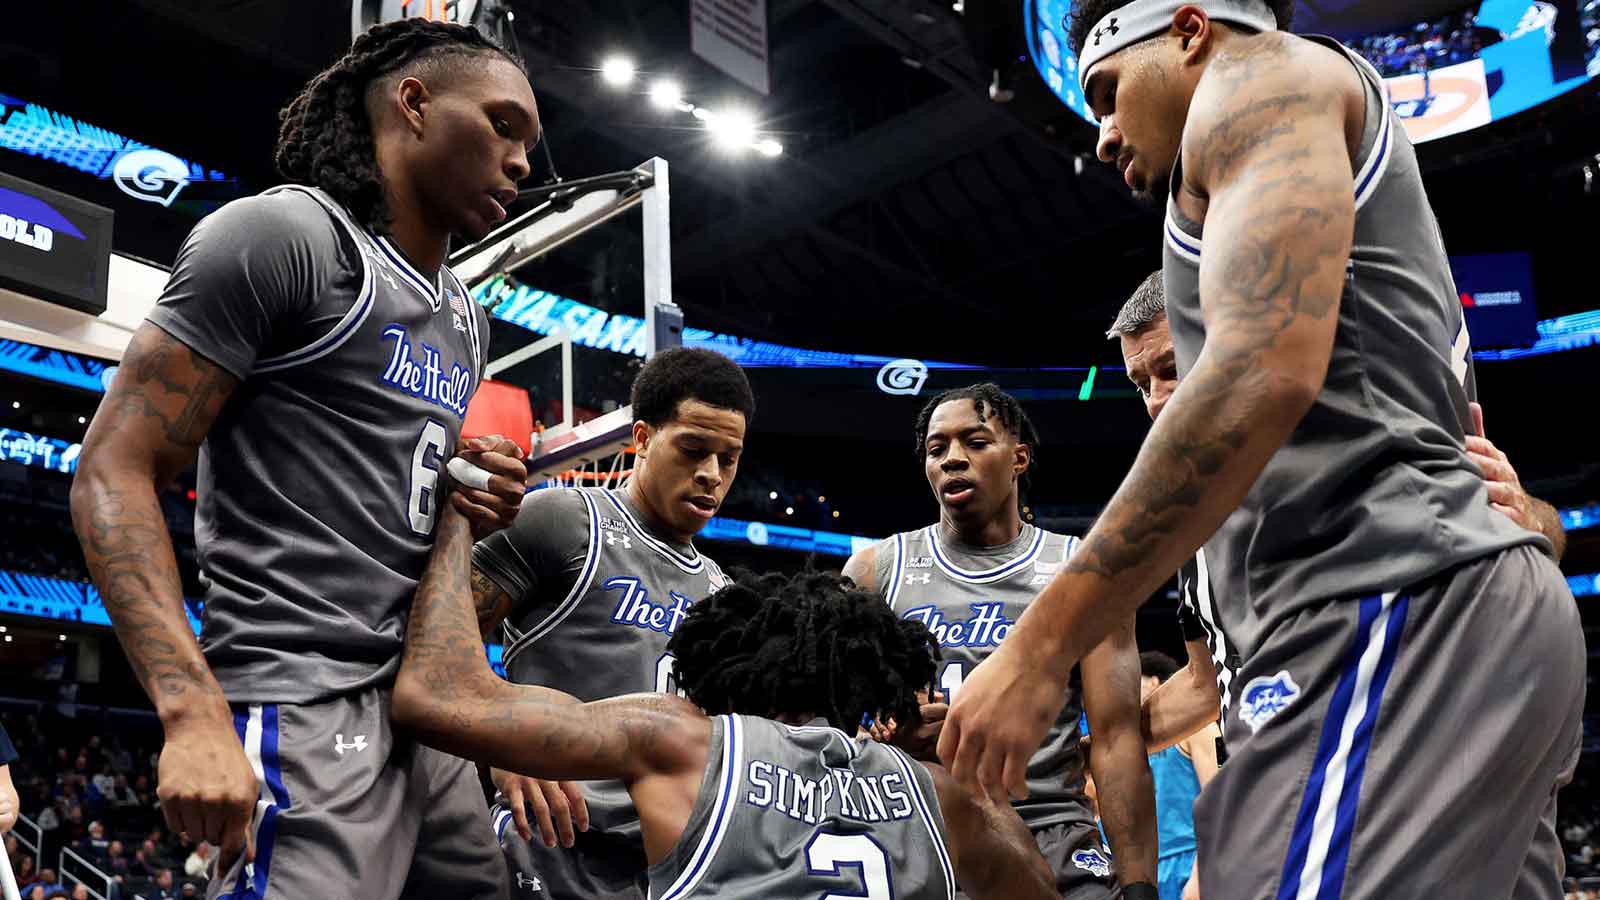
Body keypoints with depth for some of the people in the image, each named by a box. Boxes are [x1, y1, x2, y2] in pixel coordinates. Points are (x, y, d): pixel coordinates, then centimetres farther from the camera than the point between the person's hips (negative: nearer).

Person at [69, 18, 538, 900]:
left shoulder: (467, 321, 18)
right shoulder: (283, 234, -8)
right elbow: (112, 473, -13)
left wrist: (482, 511, 5)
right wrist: (194, 716, -24)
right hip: (306, 710, -9)